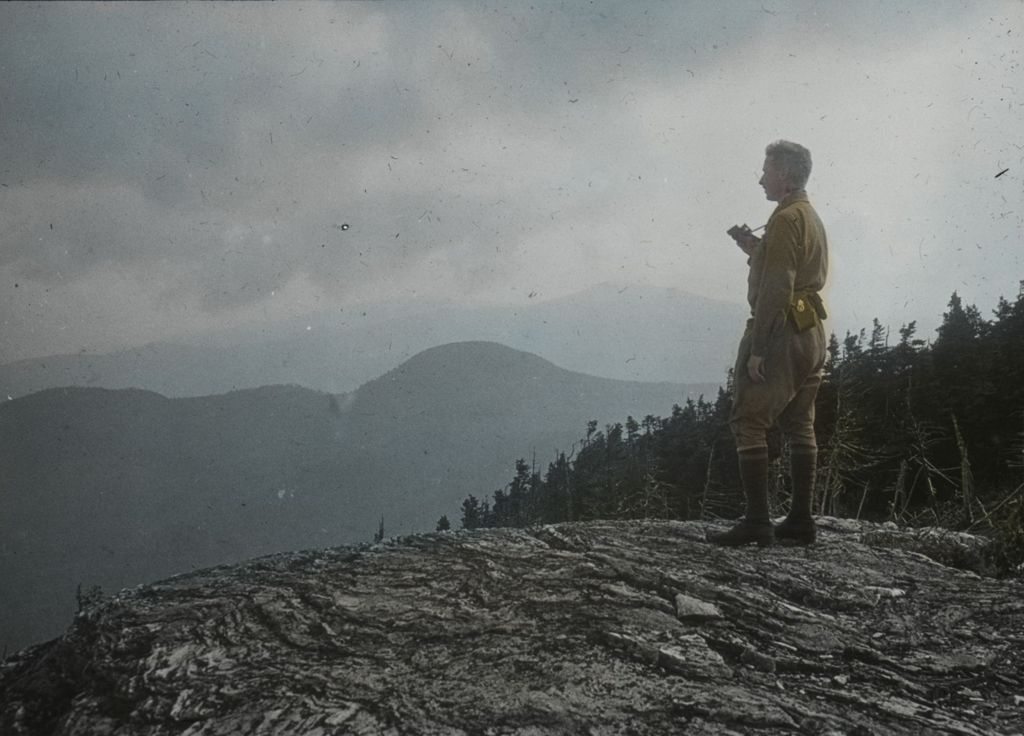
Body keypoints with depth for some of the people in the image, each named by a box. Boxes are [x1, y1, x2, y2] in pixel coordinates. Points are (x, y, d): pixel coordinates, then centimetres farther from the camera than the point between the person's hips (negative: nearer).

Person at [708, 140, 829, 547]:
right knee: (800, 427, 11)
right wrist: (756, 252, 14)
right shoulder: (812, 218, 17)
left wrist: (758, 347, -22)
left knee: (748, 422, -7)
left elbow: (777, 289, -21)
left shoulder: (786, 219, -14)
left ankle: (757, 522, -10)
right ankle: (801, 520, 13)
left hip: (782, 331, -10)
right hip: (812, 333, 10)